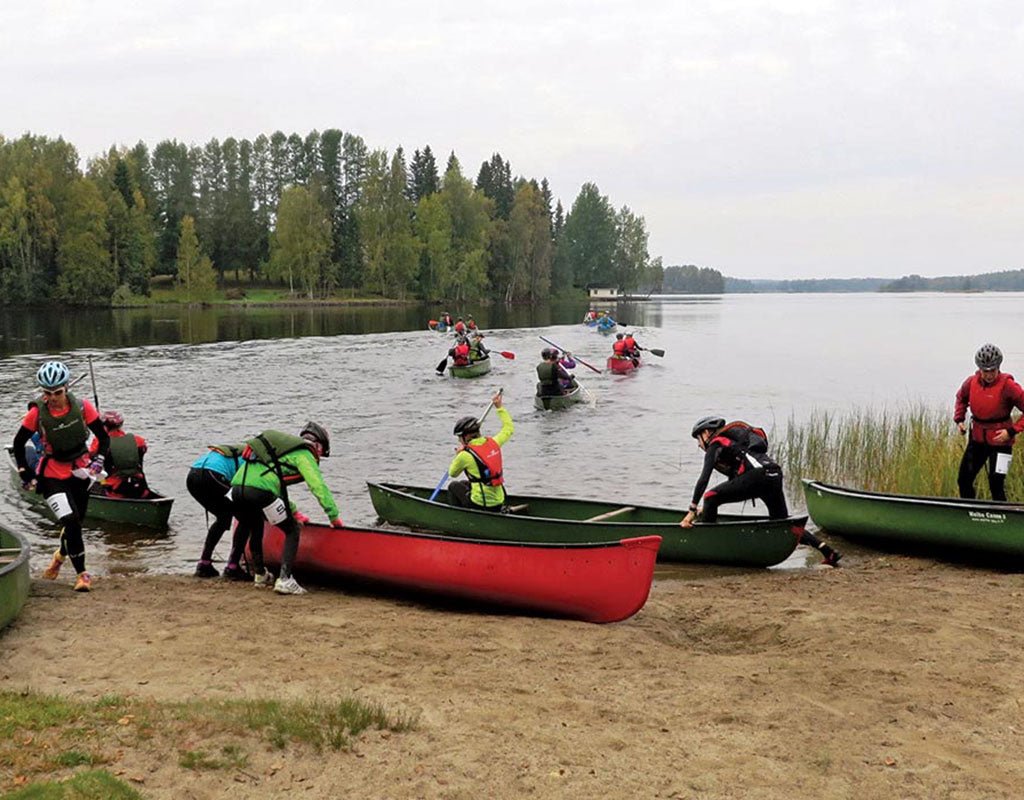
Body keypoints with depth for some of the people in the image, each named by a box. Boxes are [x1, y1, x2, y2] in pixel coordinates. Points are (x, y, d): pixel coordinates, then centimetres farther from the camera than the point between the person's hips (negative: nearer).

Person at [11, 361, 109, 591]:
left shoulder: (82, 407, -12)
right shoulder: (37, 413, -15)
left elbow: (104, 438, -1)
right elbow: (18, 444, 0)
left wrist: (98, 460, -15)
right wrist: (25, 473, -3)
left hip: (80, 472, 2)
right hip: (52, 475, -2)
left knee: (74, 524, 13)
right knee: (70, 523, -18)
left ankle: (59, 557, 44)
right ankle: (82, 574, -7)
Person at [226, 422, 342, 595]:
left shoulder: (285, 444, 33)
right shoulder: (305, 454, 8)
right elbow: (319, 487, -3)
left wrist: (293, 512, 43)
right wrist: (334, 517, 3)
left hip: (237, 485, 8)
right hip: (260, 491, -8)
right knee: (293, 531, 7)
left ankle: (260, 575, 43)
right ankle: (284, 580, -3)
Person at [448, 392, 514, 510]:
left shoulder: (465, 455, -16)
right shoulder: (493, 443, 0)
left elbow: (452, 474, 3)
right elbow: (508, 429, 20)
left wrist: (457, 455, 17)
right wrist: (499, 407, 26)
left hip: (480, 506, -7)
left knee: (453, 486, 21)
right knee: (463, 483, 30)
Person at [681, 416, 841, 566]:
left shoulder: (715, 445, 10)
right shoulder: (731, 441, 36)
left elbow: (704, 479, -1)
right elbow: (733, 482, 42)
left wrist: (692, 510, -2)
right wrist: (708, 508, 42)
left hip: (757, 474, -9)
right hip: (775, 476, 9)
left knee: (710, 497, -4)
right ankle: (827, 550, 10)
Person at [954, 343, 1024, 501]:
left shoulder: (1008, 386, -18)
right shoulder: (971, 383, -4)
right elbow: (961, 398, 20)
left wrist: (1011, 431, -22)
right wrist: (959, 419, 7)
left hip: (1000, 440, -5)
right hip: (977, 439, 5)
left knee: (996, 485, -8)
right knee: (964, 481, 8)